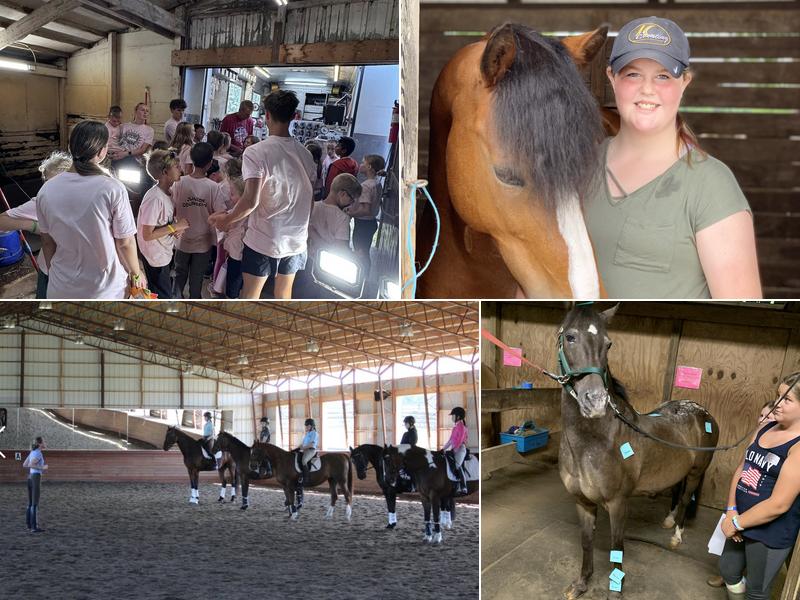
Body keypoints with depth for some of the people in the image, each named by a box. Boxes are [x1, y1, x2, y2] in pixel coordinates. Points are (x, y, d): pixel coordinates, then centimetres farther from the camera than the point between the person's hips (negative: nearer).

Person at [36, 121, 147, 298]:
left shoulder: (47, 190, -8)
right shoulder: (112, 189, -19)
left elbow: (47, 241, 3)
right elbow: (125, 242, -12)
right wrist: (136, 273, 4)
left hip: (61, 289, 3)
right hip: (107, 289, -3)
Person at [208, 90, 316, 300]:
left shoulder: (256, 153, -16)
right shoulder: (305, 154, 1)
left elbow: (251, 201, -22)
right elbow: (310, 200, 6)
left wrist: (227, 220, -6)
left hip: (263, 239, -5)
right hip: (296, 239, 5)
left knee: (250, 297, 7)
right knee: (284, 295, 18)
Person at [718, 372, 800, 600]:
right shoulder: (766, 429, 1)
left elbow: (779, 504, -26)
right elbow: (742, 469, 7)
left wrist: (737, 523, -17)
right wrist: (731, 511, -7)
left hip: (771, 534, -7)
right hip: (741, 520, 7)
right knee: (728, 571, 25)